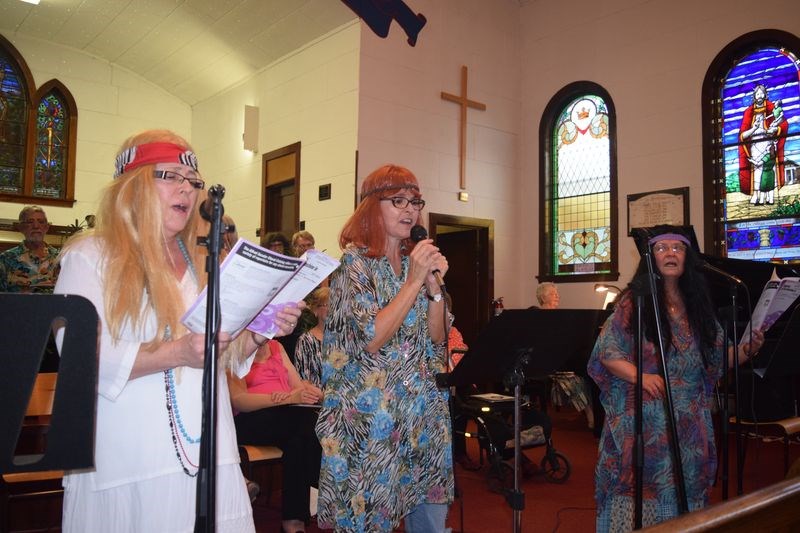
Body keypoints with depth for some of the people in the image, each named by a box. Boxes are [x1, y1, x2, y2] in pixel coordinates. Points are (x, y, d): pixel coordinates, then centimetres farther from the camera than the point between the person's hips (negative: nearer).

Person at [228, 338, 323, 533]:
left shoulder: (276, 347, 19)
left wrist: (291, 395, -15)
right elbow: (238, 400, -12)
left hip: (286, 420, 5)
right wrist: (290, 398, -23)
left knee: (299, 437, -32)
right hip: (249, 422, -5)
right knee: (308, 420, -32)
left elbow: (298, 385, 13)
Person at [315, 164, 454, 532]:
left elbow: (436, 337, 7)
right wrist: (414, 281, -19)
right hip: (372, 415, -5)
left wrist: (433, 283, -8)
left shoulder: (415, 260, 9)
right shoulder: (354, 262, -8)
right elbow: (371, 339, -18)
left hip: (424, 410, 6)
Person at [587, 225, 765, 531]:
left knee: (682, 490, 10)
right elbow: (606, 353, -7)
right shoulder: (634, 302, -3)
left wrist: (746, 350, -7)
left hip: (689, 422, 4)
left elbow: (716, 360, 11)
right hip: (643, 419, -4)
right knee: (639, 489, -3)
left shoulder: (698, 305, 9)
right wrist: (638, 376, -21)